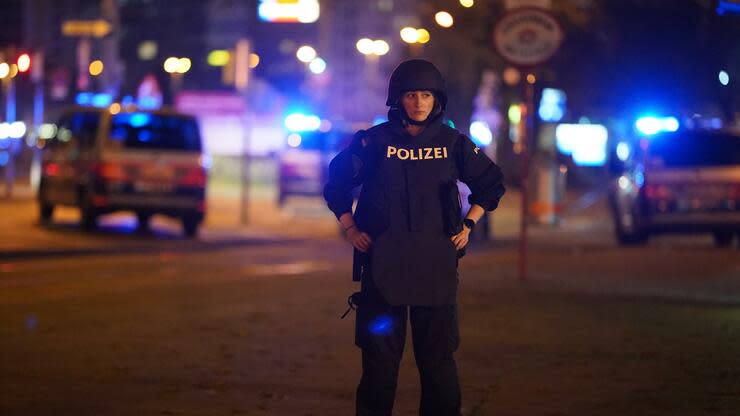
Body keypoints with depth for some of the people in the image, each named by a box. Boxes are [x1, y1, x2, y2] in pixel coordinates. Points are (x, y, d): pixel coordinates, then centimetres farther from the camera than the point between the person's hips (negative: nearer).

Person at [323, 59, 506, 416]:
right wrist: (350, 229, 5)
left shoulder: (453, 144, 5)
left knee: (438, 354, 4)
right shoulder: (374, 142, 0)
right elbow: (336, 183, 11)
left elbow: (491, 184, 18)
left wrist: (468, 226, 10)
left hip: (436, 262, 1)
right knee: (379, 354, 2)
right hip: (382, 262, -1)